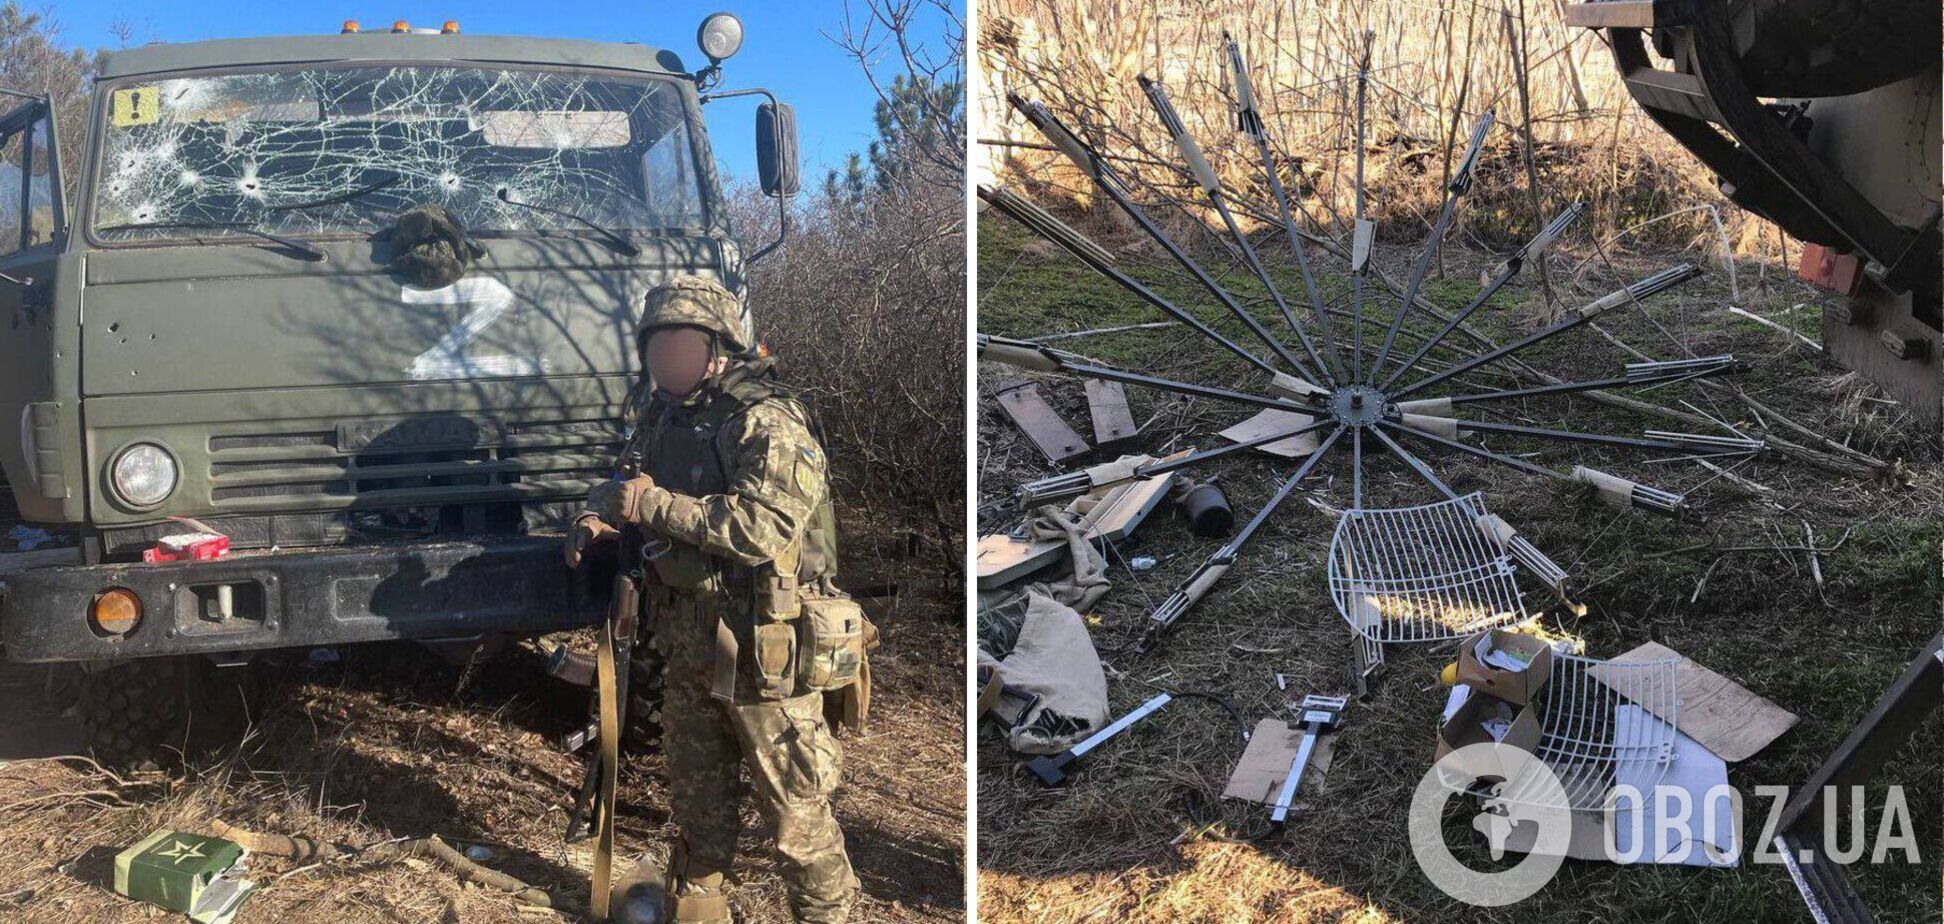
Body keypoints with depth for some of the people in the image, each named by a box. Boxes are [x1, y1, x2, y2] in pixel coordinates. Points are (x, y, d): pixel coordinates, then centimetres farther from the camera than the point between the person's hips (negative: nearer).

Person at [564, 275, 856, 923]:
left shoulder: (768, 422, -15)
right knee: (698, 802, 21)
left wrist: (654, 504, -25)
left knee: (794, 807, 1)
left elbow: (764, 529, -29)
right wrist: (597, 516, 2)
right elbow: (627, 489, 26)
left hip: (760, 654, -7)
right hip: (686, 647, 7)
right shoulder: (661, 418, 9)